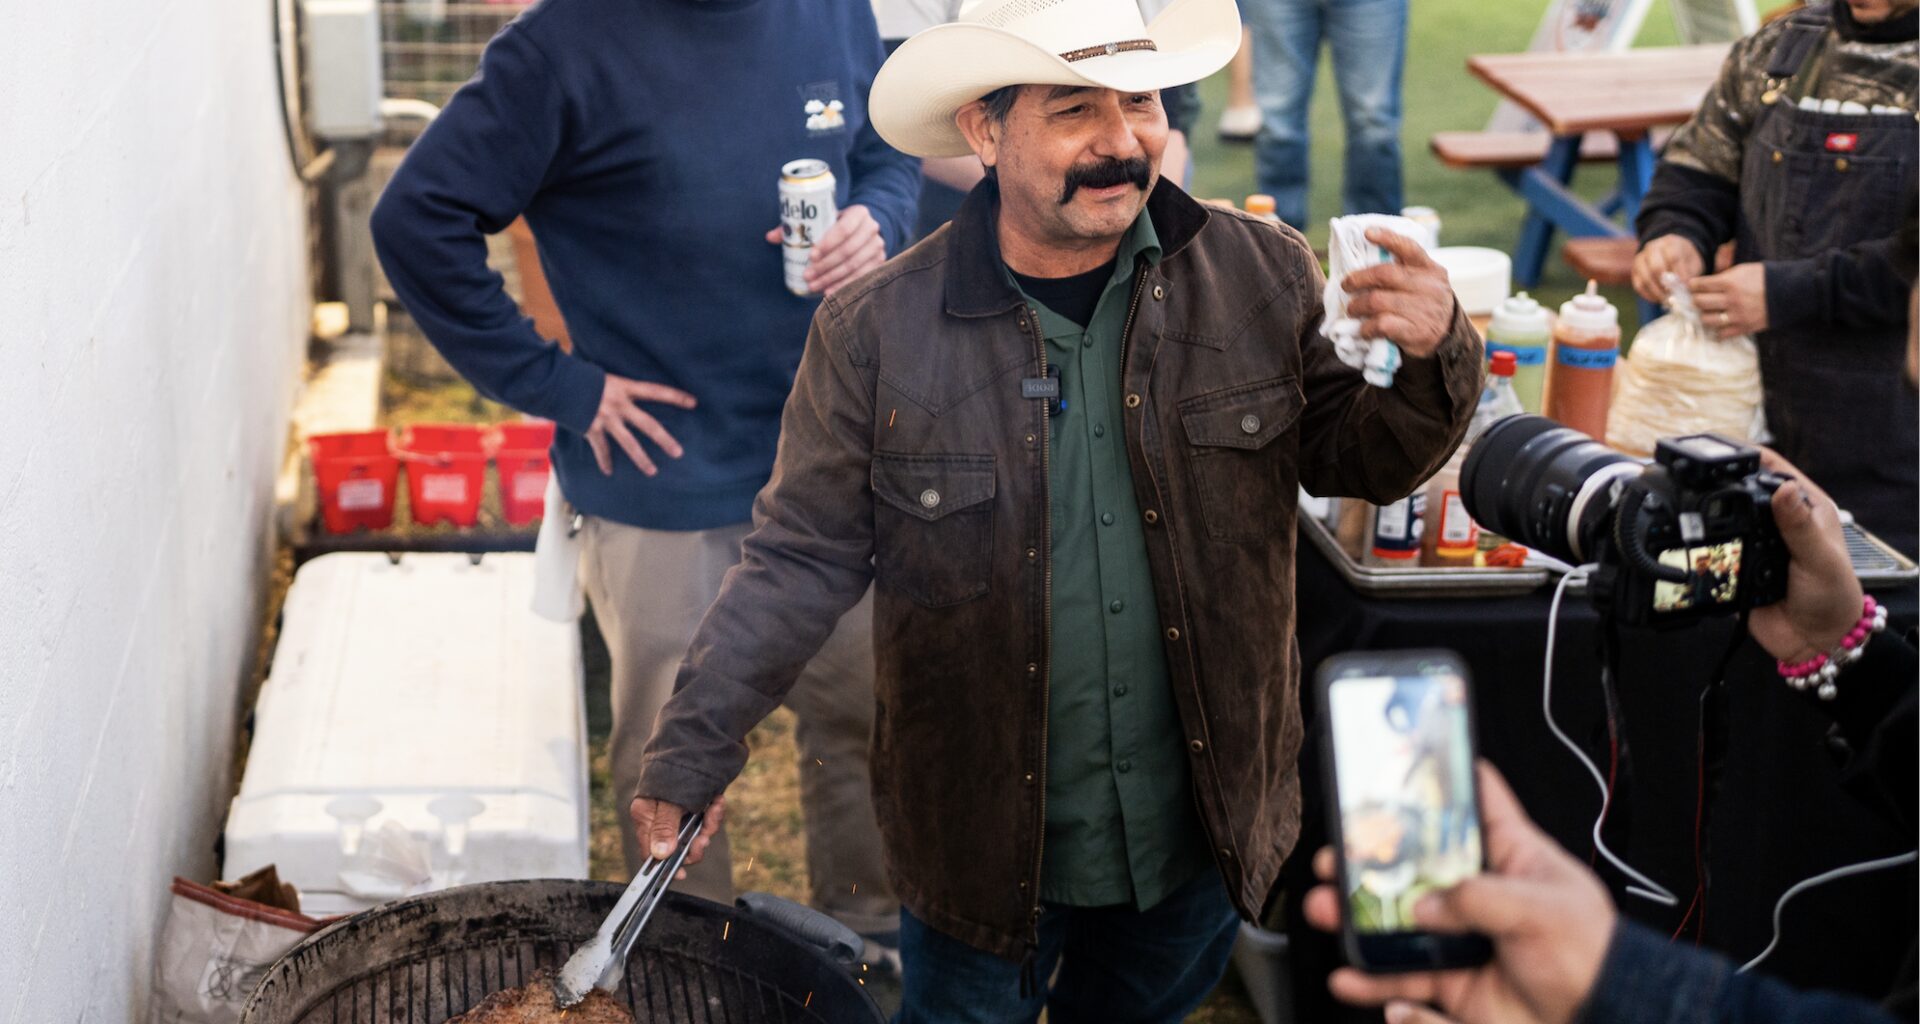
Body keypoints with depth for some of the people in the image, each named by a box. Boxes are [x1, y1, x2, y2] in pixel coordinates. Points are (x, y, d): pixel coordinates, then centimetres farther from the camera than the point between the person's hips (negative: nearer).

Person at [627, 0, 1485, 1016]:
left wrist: (1431, 359, -18)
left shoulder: (1262, 277, -7)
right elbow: (800, 559, -7)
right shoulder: (876, 331, -14)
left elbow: (1356, 456, 3)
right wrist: (692, 749, -12)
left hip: (1203, 826, 2)